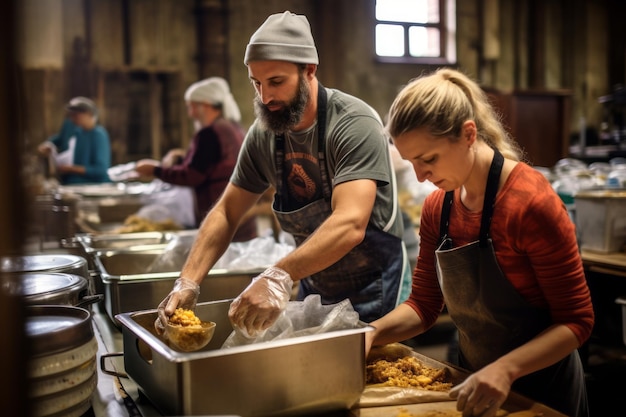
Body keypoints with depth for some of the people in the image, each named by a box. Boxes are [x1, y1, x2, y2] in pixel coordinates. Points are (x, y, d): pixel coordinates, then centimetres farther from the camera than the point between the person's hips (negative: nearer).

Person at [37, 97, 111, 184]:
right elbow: (59, 139, 29)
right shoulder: (70, 124, 6)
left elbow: (101, 170, -22)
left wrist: (71, 169, -22)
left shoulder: (99, 135, -16)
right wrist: (46, 145, 9)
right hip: (68, 184, 8)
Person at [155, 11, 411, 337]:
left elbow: (350, 224, -36)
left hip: (370, 286, -5)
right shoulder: (263, 134, -6)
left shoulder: (355, 124, -24)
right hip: (313, 282, 5)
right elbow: (226, 212, -1)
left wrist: (280, 276, -49)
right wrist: (188, 281, -15)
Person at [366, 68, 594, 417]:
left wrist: (506, 369, -33)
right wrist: (374, 332, -16)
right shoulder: (436, 208, -5)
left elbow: (576, 321, -20)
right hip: (474, 381, 6)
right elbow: (424, 304, 1)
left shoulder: (531, 202, -24)